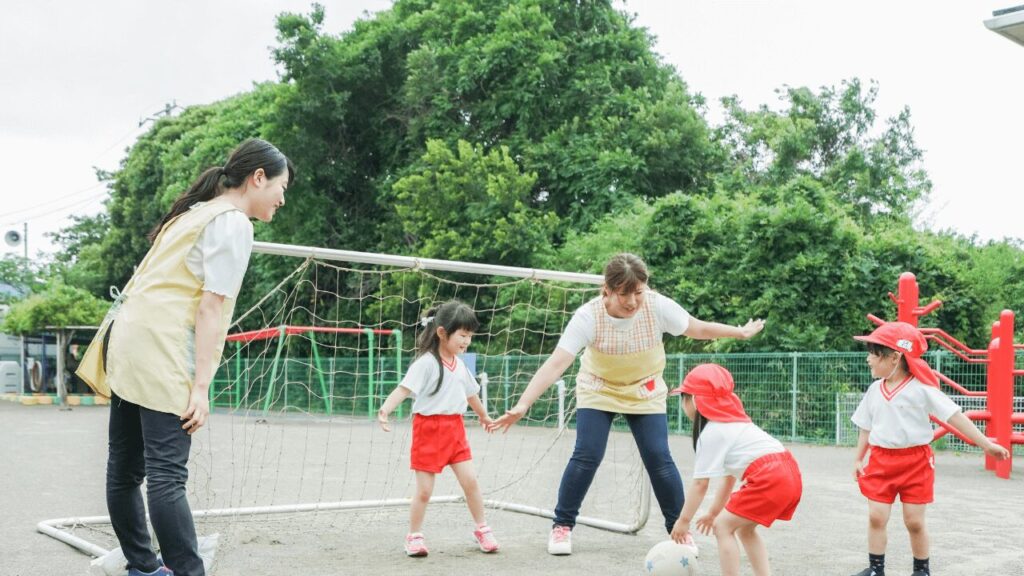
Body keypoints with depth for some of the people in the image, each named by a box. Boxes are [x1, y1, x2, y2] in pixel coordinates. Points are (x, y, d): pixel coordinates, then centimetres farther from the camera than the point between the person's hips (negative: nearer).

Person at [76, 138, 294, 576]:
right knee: (166, 476, -13)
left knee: (125, 469, 13)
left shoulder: (193, 213, 21)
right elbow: (210, 307, -14)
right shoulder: (233, 222, -6)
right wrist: (201, 387, -15)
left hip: (126, 342, 10)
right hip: (162, 356, -9)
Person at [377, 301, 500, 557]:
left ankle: (482, 530, 18)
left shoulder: (460, 365, 10)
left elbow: (470, 393, 27)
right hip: (429, 429, -6)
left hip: (455, 428, 6)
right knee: (424, 490, -1)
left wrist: (483, 415, 42)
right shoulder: (426, 362, -14)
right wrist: (385, 408, -42)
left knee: (470, 480, 1)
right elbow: (404, 388, -25)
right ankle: (414, 536, 18)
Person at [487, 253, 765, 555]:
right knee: (586, 456, -13)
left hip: (645, 391, 1)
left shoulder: (658, 307, -27)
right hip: (598, 390, -1)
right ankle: (562, 526, 5)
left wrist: (741, 332, -5)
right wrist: (522, 405, -46)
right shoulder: (588, 316, -32)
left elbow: (699, 329, -9)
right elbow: (555, 364, -38)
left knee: (659, 458, -7)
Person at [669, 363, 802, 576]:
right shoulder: (733, 424, 27)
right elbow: (730, 475, 31)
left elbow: (700, 483, -2)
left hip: (770, 478, -9)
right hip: (790, 473, 9)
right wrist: (713, 512, 35)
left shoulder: (710, 434, 0)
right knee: (744, 527, 22)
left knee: (723, 527, 1)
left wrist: (683, 521, 6)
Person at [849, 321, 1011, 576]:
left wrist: (986, 444, -14)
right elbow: (866, 428, 14)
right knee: (876, 517, 1)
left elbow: (955, 416, -13)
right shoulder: (874, 390, 5)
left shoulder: (921, 388, -12)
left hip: (915, 462, -4)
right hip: (881, 461, 4)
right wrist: (858, 459, 14)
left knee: (914, 521, 4)